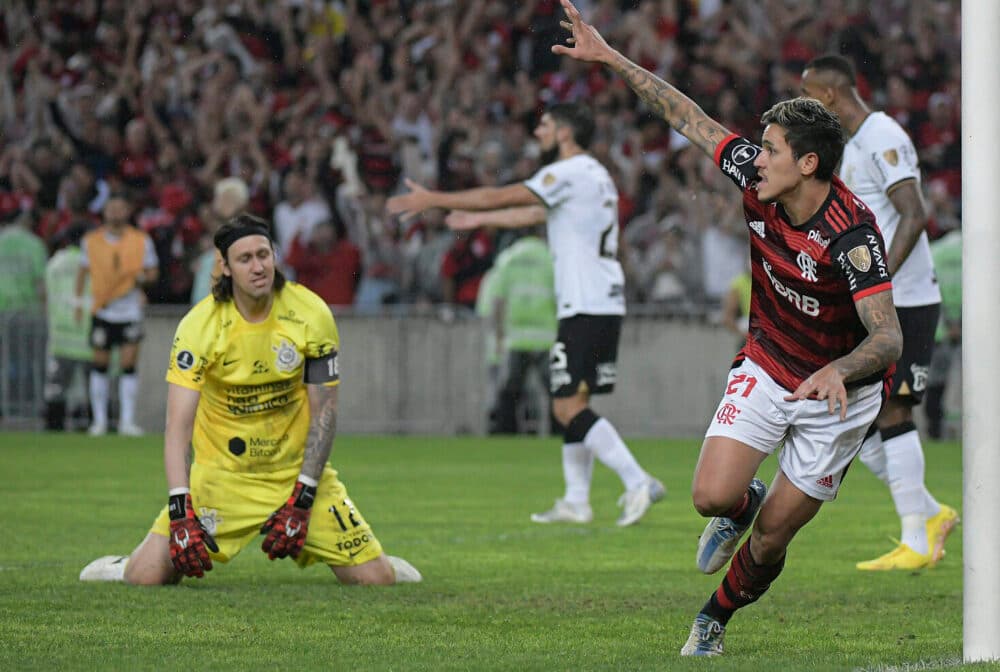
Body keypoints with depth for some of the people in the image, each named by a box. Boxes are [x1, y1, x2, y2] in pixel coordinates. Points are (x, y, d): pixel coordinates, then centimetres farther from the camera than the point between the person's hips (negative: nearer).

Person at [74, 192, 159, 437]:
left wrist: (144, 277, -15)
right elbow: (83, 271, 12)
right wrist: (79, 302, 9)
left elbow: (153, 271, 7)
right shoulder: (91, 241, 3)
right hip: (102, 311, 1)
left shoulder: (142, 241, 0)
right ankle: (99, 419, 14)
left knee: (129, 365, -8)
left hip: (130, 309, -1)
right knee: (100, 365, 4)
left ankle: (127, 421, -4)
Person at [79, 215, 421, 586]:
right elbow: (178, 425, -19)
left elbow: (323, 413, -6)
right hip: (222, 476, -1)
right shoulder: (200, 325, -15)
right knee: (148, 575, -16)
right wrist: (180, 510, -30)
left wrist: (302, 500, -13)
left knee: (373, 578, -9)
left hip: (297, 469, 1)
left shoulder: (311, 314, -11)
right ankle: (121, 568, 21)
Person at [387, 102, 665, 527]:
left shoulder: (571, 173, -9)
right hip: (606, 304, 10)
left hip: (586, 308, -10)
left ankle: (638, 482, -21)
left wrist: (433, 200, -3)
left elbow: (500, 197, -9)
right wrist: (477, 219, 39)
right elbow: (532, 214, 31)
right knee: (570, 405, 13)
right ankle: (576, 501, 14)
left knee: (570, 407, -13)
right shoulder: (594, 175, 20)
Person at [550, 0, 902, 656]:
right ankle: (745, 502, 23)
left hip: (839, 393, -4)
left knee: (769, 542, 2)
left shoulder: (851, 233, -30)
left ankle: (715, 618, 33)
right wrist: (608, 57, 1)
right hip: (766, 368, 4)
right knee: (712, 495, -15)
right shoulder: (756, 176, -13)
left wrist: (836, 372, -55)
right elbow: (689, 116, -1)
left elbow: (888, 337, -36)